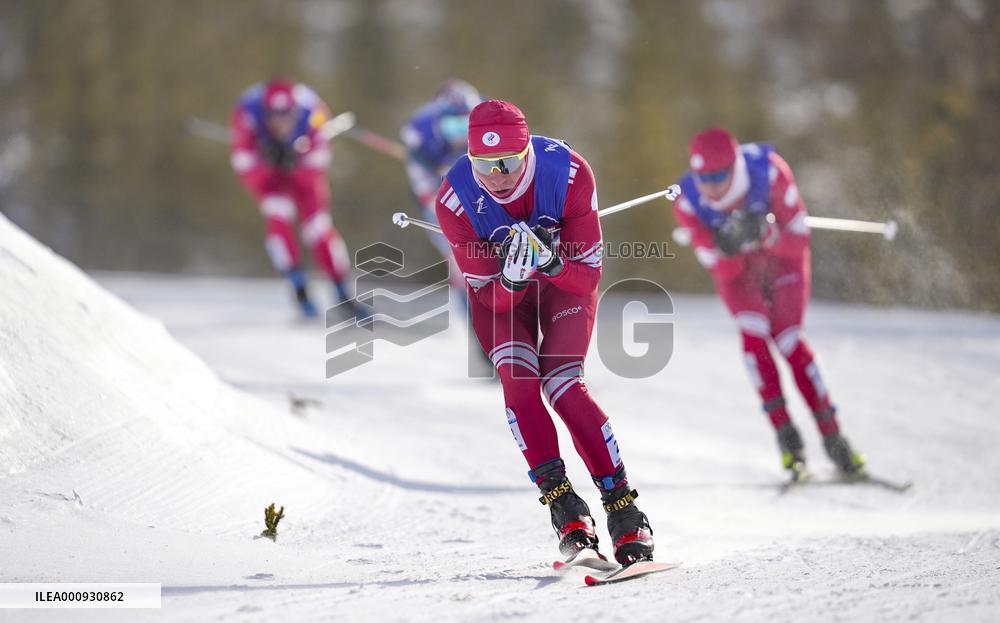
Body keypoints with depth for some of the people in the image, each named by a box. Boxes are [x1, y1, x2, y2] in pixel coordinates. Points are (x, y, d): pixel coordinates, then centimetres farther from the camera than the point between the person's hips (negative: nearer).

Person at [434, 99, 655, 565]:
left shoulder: (569, 173, -31)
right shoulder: (455, 199, -28)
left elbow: (588, 277, -23)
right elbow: (492, 296, -20)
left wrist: (550, 263, -43)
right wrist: (511, 277, -43)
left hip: (565, 279, -1)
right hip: (499, 290, 1)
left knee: (564, 385, -19)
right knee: (519, 381, -22)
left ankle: (624, 510, -14)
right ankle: (565, 508, -20)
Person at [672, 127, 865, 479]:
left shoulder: (769, 171, -32)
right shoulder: (688, 202, -27)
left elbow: (799, 237, -23)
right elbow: (719, 267, -20)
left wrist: (767, 234, -43)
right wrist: (726, 247, -43)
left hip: (783, 255, -1)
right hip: (735, 266, 1)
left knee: (787, 338, -18)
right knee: (753, 333, -22)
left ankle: (832, 436, -10)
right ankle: (785, 434, -14)